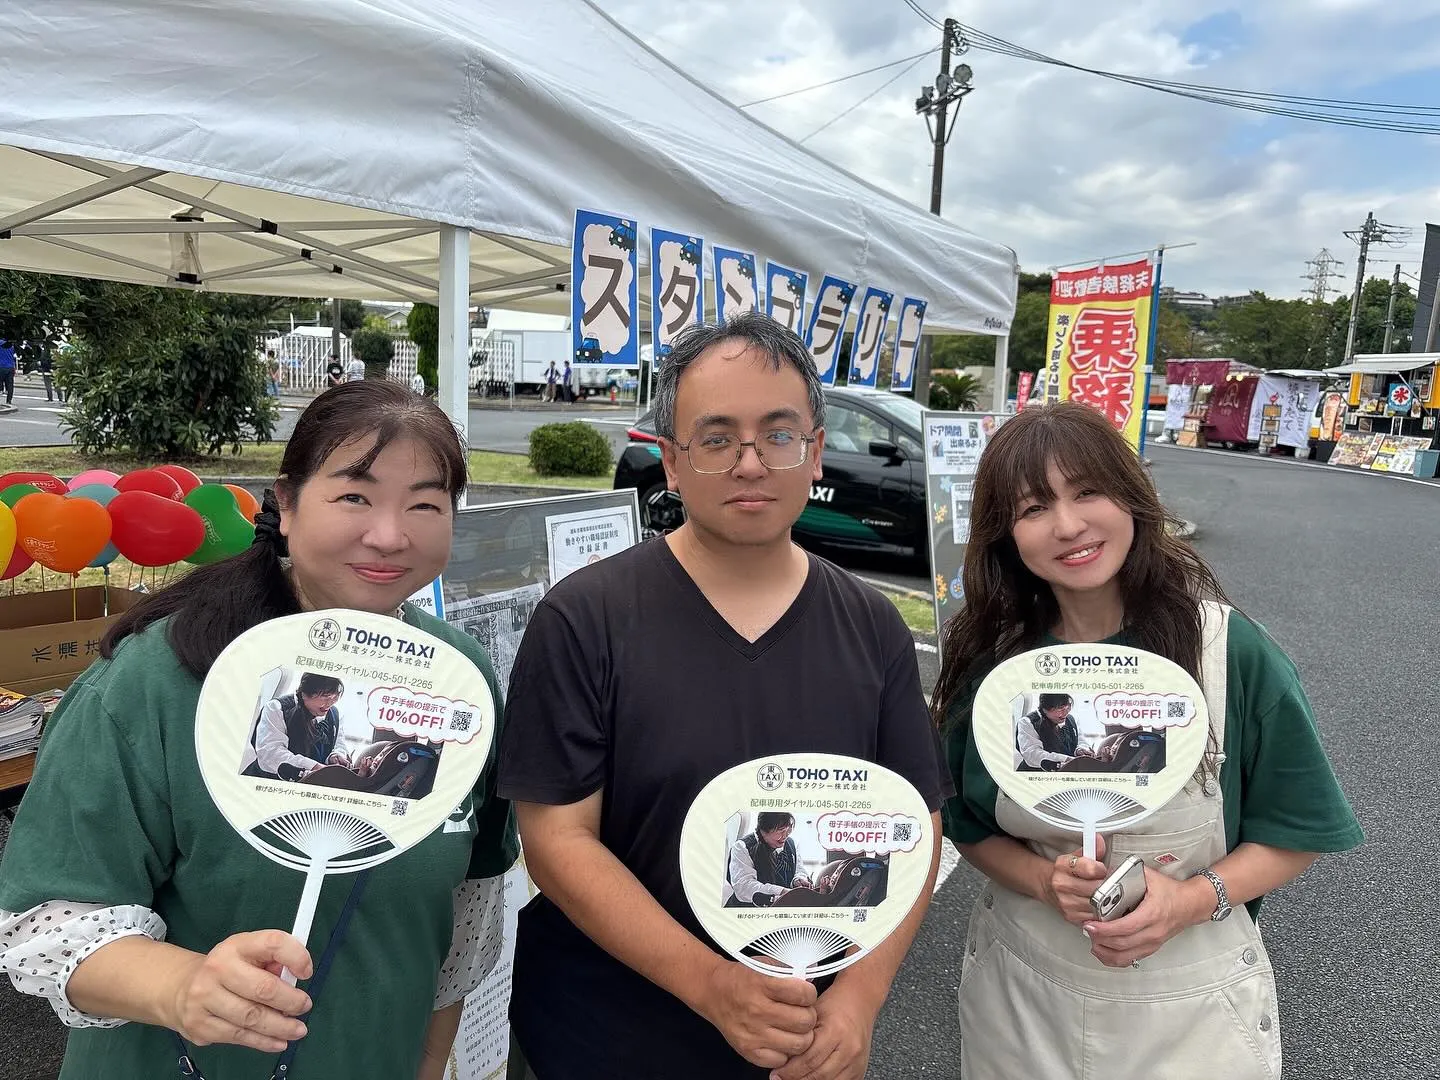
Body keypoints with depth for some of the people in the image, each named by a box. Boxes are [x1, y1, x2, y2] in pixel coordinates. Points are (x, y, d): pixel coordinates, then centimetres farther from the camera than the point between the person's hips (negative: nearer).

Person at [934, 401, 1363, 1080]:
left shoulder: (1229, 651, -15)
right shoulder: (988, 659, -11)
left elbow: (1296, 831, -6)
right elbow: (967, 825, 0)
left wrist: (1191, 900, -22)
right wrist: (1046, 880, -19)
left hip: (1191, 1003, -1)